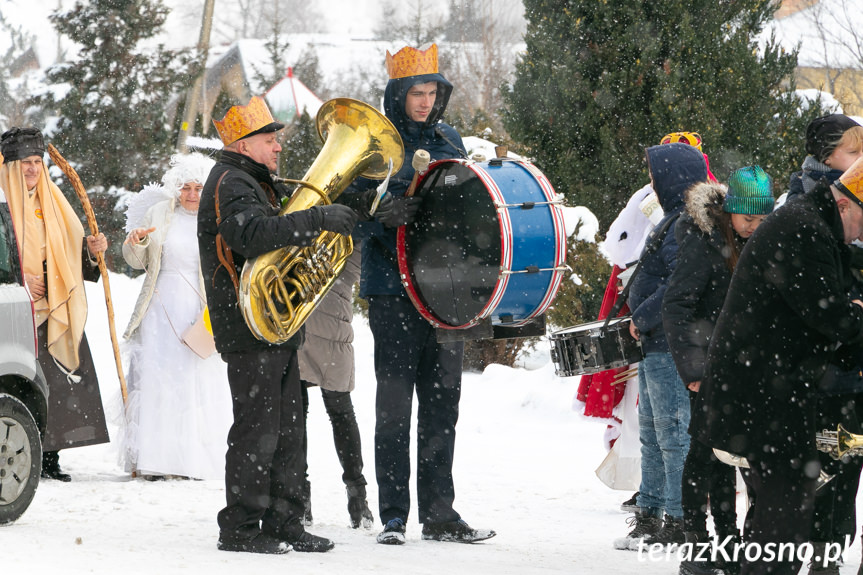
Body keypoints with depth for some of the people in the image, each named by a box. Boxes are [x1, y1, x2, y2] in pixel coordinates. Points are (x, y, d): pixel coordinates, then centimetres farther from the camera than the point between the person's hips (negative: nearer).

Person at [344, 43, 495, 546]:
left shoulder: (449, 140, 12)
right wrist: (386, 216, -27)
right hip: (393, 290, -5)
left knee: (442, 401, 7)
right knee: (394, 403, -4)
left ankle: (440, 513, 12)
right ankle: (393, 516, 0)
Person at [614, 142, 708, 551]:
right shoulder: (676, 219, 16)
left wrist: (643, 317, -16)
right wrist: (643, 321, 15)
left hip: (672, 347, -11)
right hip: (656, 344, 11)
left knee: (674, 435, -8)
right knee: (652, 435, 16)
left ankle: (680, 523, -5)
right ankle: (649, 516, 24)